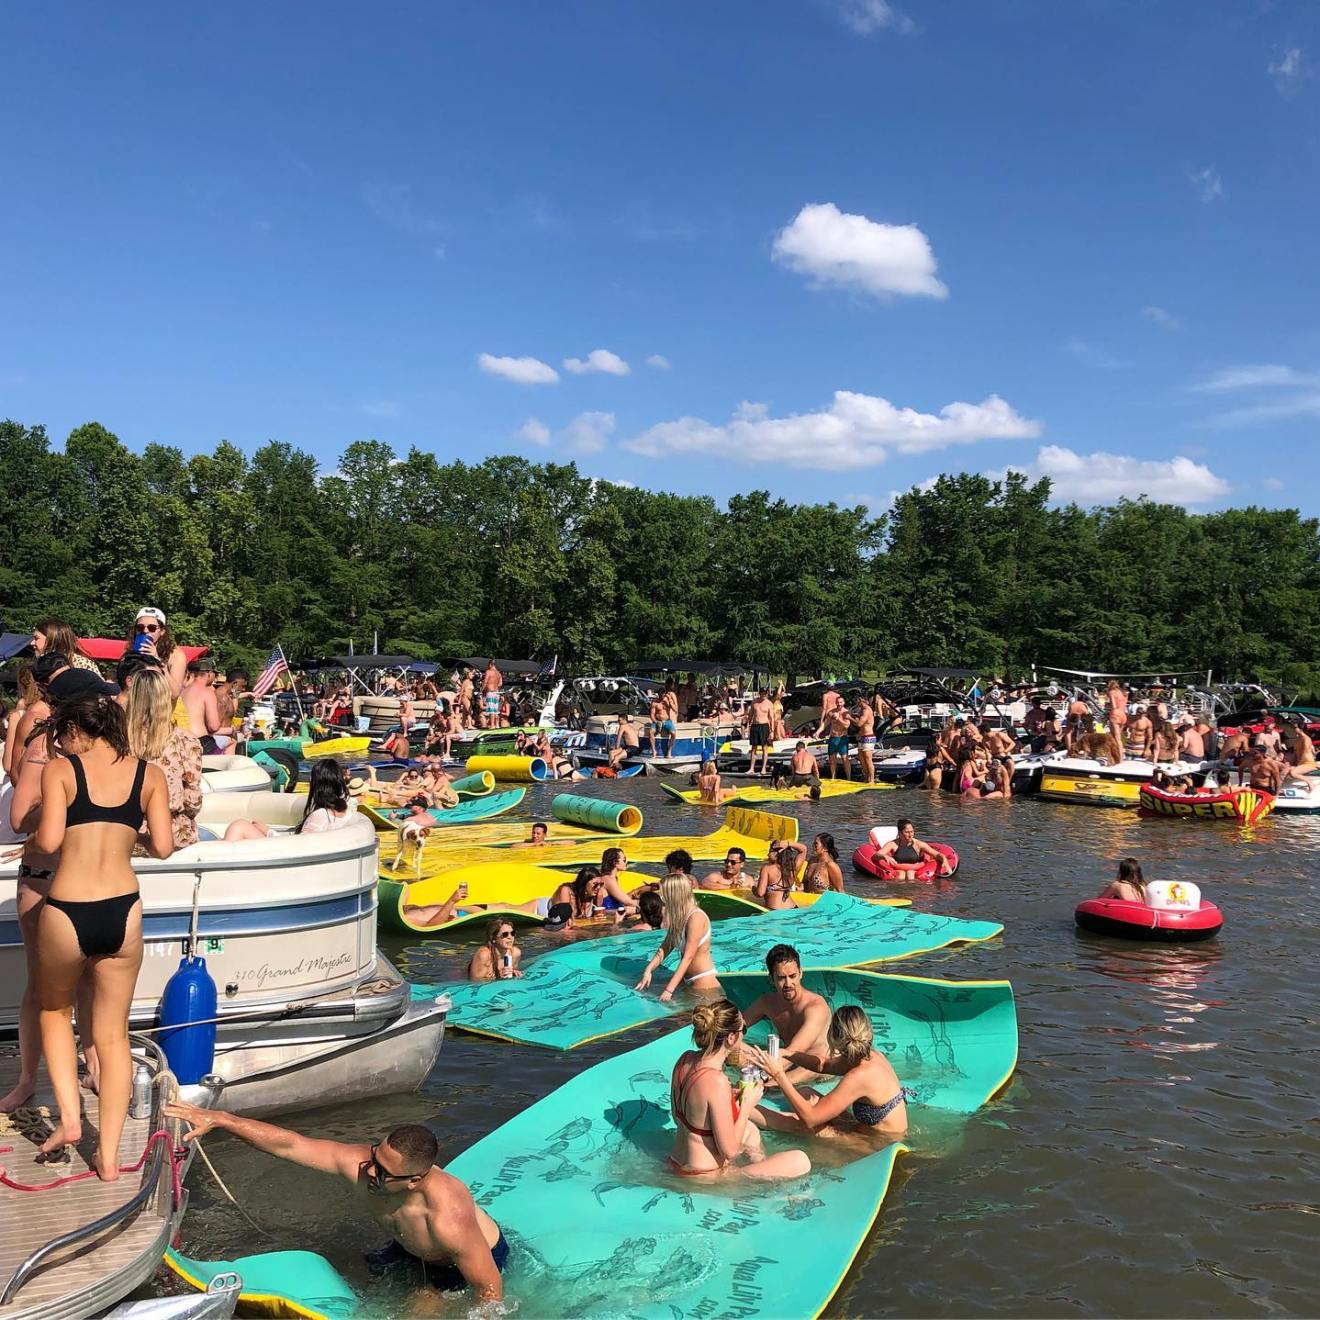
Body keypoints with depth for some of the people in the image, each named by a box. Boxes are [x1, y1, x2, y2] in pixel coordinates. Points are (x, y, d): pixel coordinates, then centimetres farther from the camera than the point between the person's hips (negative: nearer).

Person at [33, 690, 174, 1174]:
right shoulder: (148, 774, 5)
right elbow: (163, 847, -1)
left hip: (66, 914, -2)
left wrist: (31, 841, 9)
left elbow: (48, 841, -13)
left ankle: (69, 1117, 17)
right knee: (113, 1035, 16)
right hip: (124, 913, 2)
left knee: (54, 1011, 28)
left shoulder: (59, 769, -3)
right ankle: (109, 1156, 20)